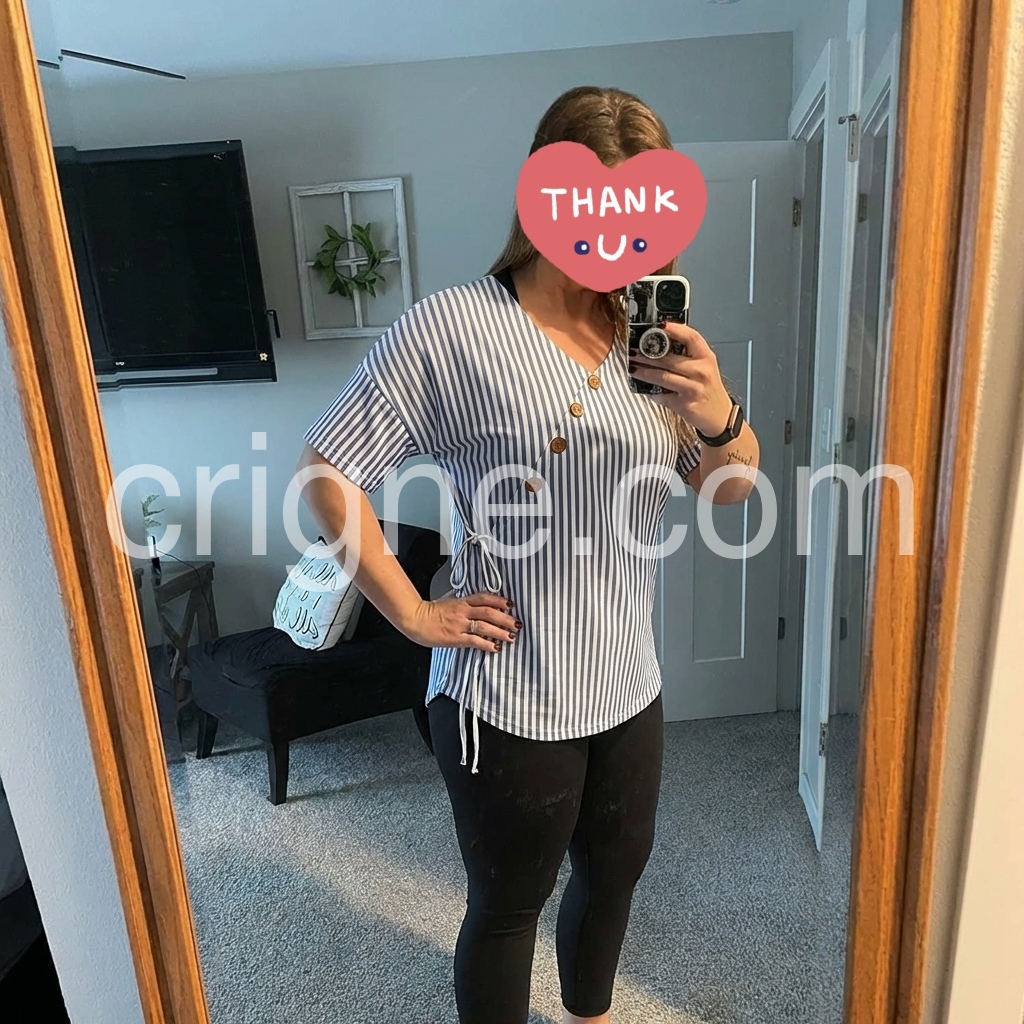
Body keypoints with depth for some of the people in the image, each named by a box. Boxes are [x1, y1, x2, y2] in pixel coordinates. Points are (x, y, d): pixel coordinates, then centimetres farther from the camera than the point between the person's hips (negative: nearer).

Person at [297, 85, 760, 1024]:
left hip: (628, 685, 7)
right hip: (508, 698, -6)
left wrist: (719, 415, -16)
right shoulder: (452, 329, -16)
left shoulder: (650, 335, 1)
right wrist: (412, 612, -13)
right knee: (508, 904, 16)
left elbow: (730, 487, 5)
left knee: (616, 869, 27)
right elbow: (329, 471, -12)